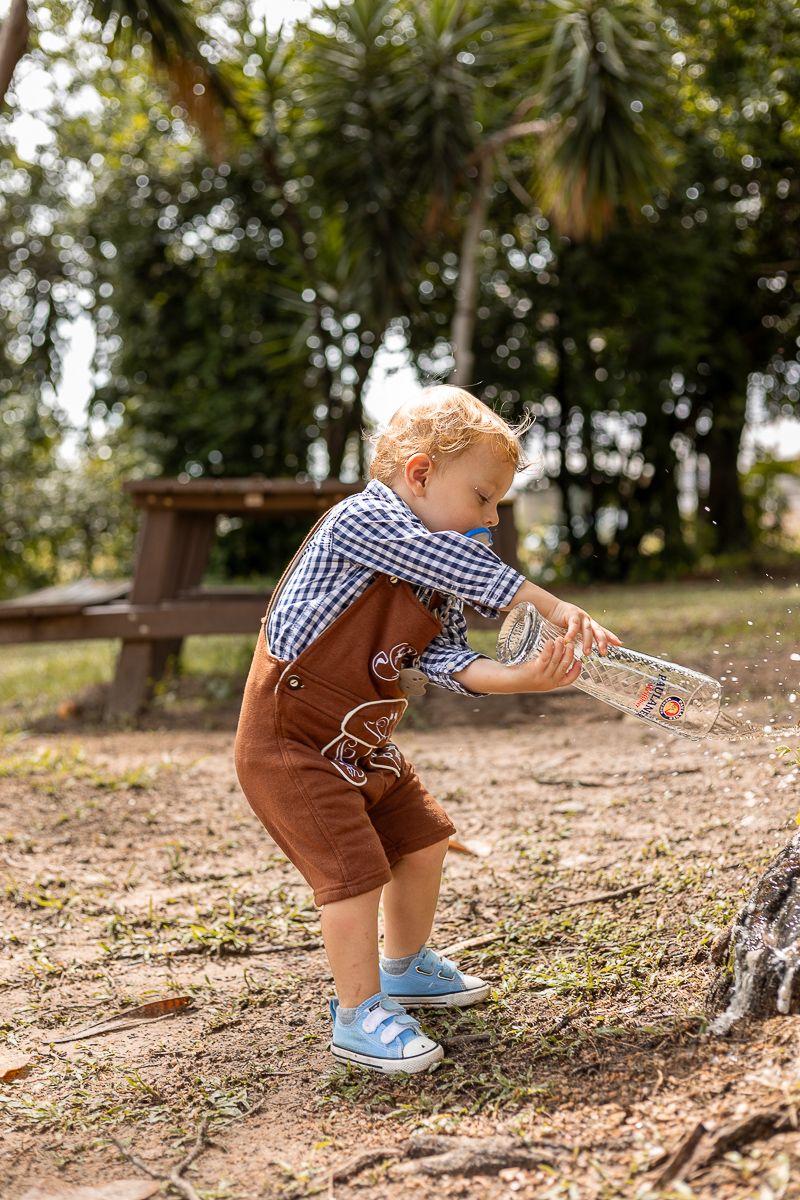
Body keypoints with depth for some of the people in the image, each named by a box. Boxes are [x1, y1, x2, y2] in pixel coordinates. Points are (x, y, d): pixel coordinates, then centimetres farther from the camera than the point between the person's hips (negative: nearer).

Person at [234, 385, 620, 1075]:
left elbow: (449, 661, -9)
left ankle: (406, 967, 39)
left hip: (362, 745, 9)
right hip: (289, 742, -9)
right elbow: (452, 562, -34)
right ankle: (360, 1014, 2)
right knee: (356, 867, -14)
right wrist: (551, 607, -35)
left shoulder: (444, 585, 6)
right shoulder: (362, 520, -20)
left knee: (423, 838, 18)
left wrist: (525, 677, -26)